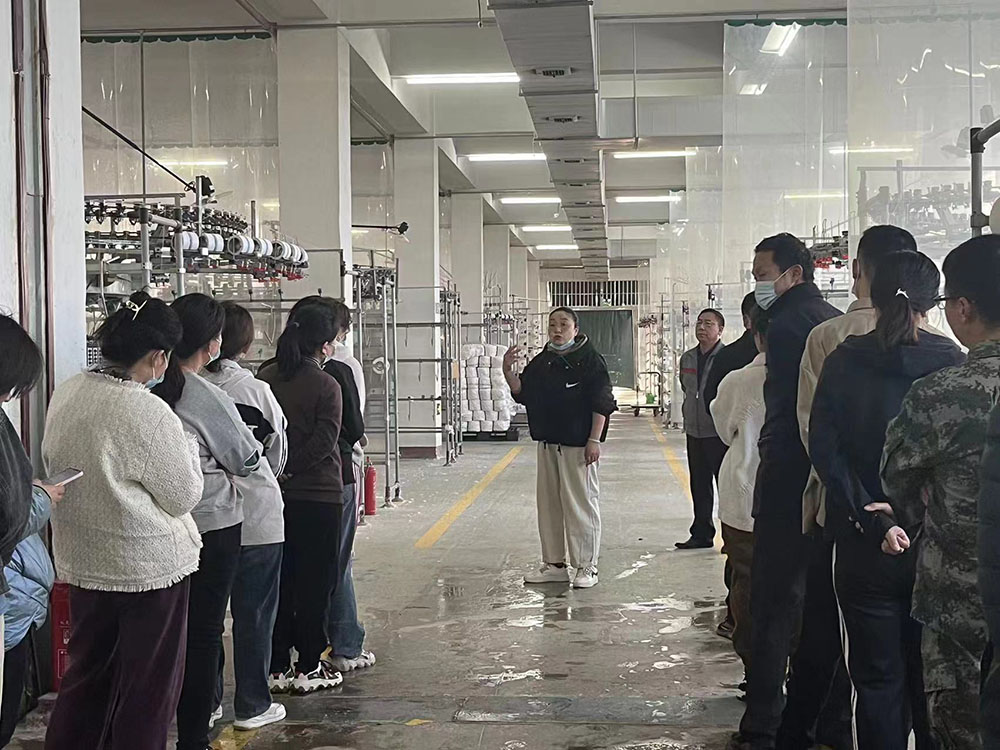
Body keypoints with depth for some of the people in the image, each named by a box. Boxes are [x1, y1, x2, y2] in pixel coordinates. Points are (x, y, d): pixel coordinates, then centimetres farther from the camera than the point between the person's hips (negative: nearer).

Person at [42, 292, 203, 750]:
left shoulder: (65, 395, -1)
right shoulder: (148, 413, -23)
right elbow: (183, 497, -14)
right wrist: (186, 447, 2)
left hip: (82, 562, 7)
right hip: (149, 567, -7)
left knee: (86, 677, 20)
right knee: (148, 688, 9)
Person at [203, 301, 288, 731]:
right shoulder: (256, 391, -11)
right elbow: (278, 456, 2)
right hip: (257, 517, -3)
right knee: (253, 614, 8)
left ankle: (206, 703, 21)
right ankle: (252, 705, 15)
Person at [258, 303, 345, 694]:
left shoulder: (264, 378, 2)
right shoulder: (325, 384, -12)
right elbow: (323, 441, -18)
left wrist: (274, 471, 8)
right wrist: (290, 469, -9)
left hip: (273, 496, 5)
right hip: (318, 494, -5)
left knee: (278, 578, 12)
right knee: (315, 581, 5)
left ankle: (276, 666, 17)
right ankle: (308, 668, 10)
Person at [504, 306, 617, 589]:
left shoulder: (589, 360, -6)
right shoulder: (541, 362, 13)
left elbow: (602, 403, -10)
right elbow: (523, 394, 16)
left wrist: (594, 441, -15)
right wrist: (508, 373, -2)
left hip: (578, 444, -7)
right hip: (547, 442, 7)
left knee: (581, 503, -4)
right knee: (548, 504, 11)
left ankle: (587, 566, 5)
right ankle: (554, 564, 20)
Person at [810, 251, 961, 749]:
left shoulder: (845, 362, -5)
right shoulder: (954, 364, -4)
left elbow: (823, 447, -11)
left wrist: (869, 513, -12)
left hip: (865, 546, 0)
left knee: (878, 680, 8)